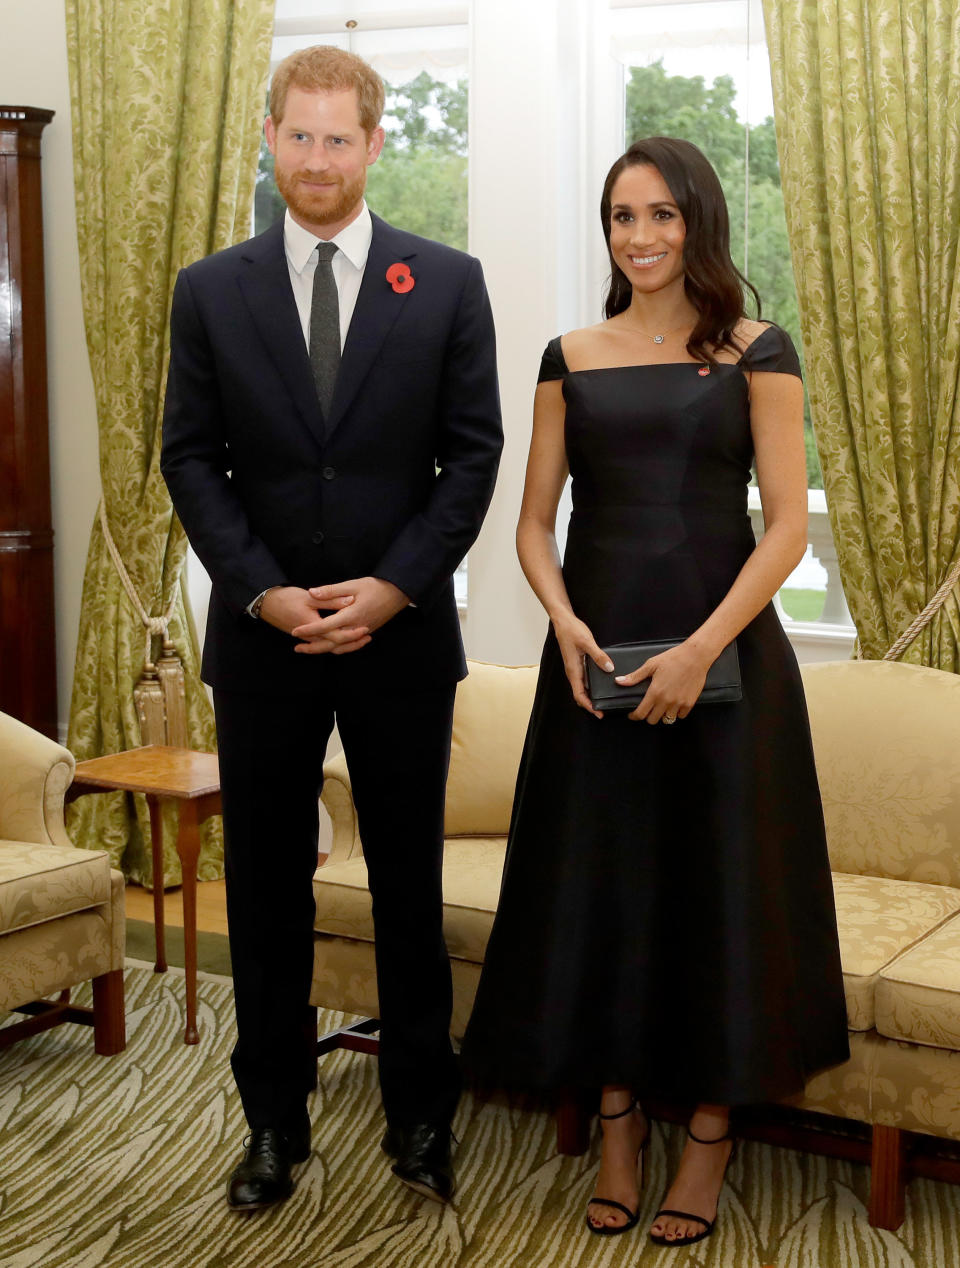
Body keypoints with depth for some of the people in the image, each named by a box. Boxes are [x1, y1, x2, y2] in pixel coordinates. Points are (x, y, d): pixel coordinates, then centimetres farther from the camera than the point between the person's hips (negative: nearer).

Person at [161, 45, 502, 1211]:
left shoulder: (447, 283, 1)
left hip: (402, 634, -1)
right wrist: (264, 591, -11)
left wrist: (393, 587, -12)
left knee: (410, 887, 9)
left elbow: (474, 452, -2)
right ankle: (274, 1121, 23)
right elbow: (190, 459, 1)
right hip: (260, 636, 1)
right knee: (266, 889, 9)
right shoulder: (210, 291, 4)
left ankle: (421, 1114, 24)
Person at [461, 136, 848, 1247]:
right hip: (594, 655, 2)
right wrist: (565, 623, -11)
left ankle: (711, 1129, 19)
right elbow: (534, 523, 8)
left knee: (719, 881, 4)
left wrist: (702, 648, -16)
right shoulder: (570, 358, 8)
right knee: (600, 881, 7)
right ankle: (618, 1119, 23)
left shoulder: (755, 353, 0)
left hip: (722, 650, -2)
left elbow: (787, 523, -6)